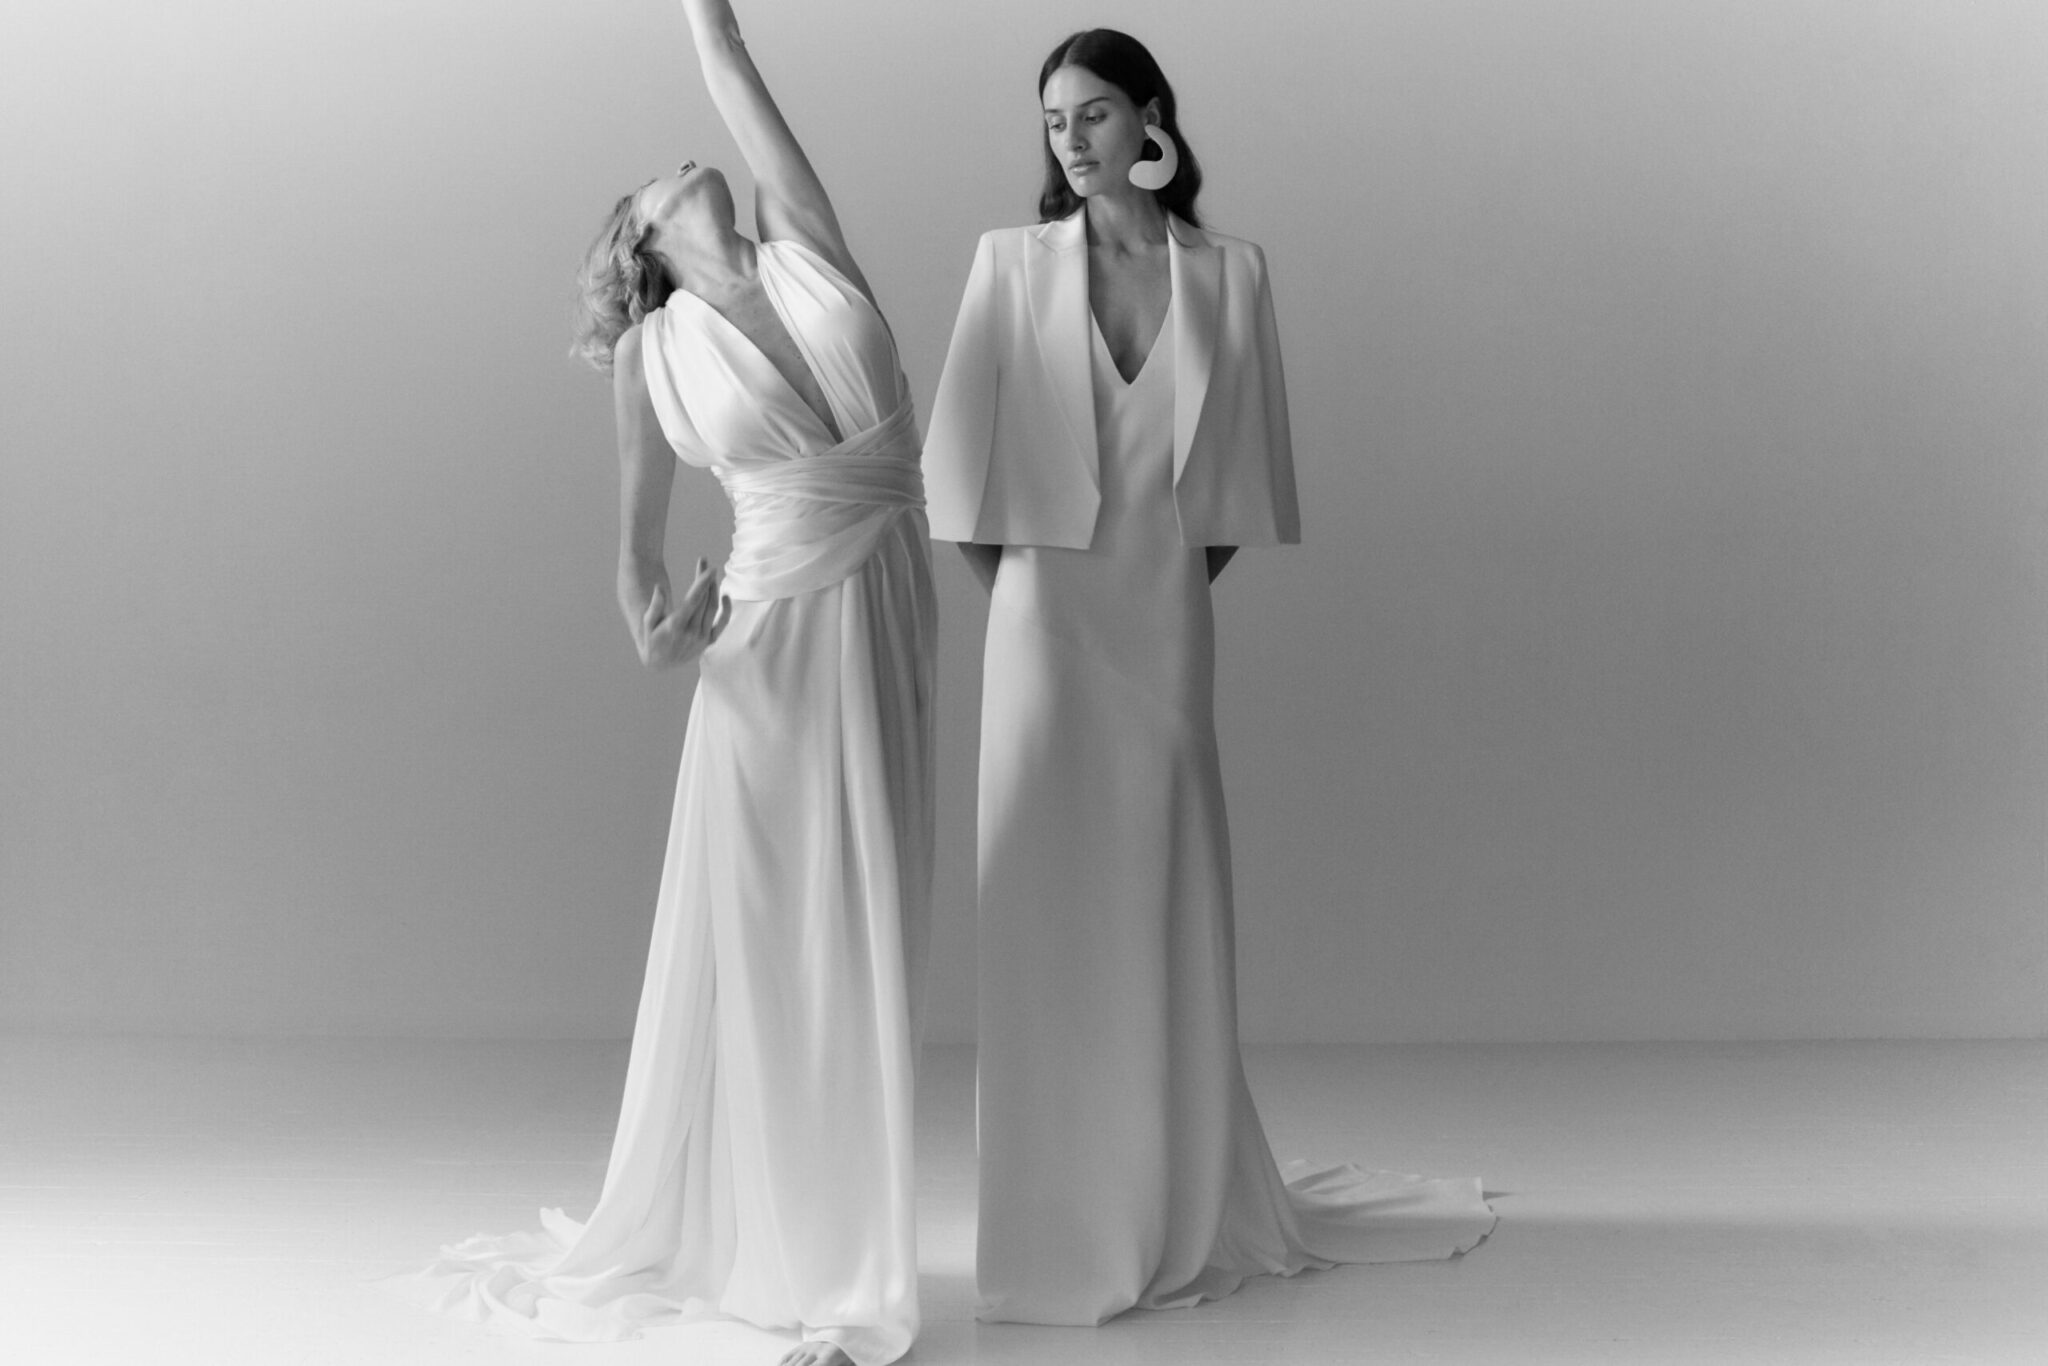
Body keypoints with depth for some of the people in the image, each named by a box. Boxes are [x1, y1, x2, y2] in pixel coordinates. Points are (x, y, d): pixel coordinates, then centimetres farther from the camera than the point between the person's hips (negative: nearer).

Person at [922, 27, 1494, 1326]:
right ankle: (1064, 1220, 10)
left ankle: (1185, 1205, 21)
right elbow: (969, 447, 2)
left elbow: (1245, 456, 7)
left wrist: (1198, 562, 2)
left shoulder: (1230, 273, 4)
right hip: (1050, 611, -1)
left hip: (1165, 616, 1)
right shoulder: (1012, 263, 0)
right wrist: (1007, 576, 0)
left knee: (1167, 903, 7)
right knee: (1052, 898, 0)